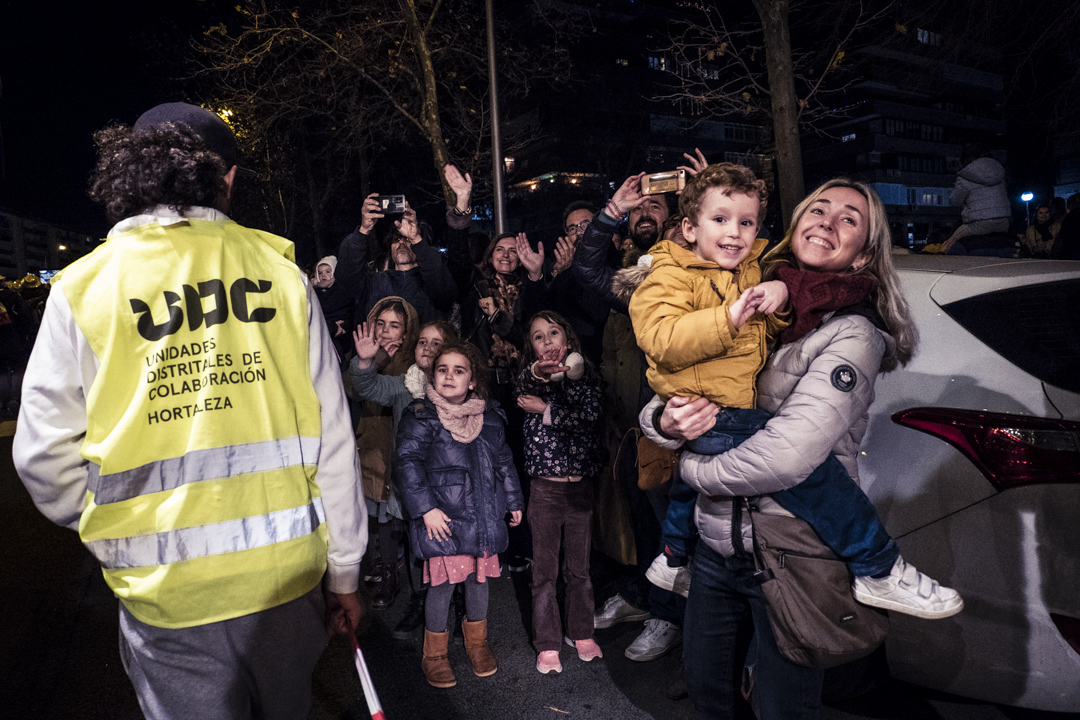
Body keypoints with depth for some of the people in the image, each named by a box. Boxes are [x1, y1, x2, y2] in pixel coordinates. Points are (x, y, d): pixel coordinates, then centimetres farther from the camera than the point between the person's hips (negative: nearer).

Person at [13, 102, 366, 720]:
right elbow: (331, 437, -4)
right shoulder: (279, 271, -4)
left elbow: (46, 454, -3)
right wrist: (345, 570, 6)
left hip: (164, 591, -1)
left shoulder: (84, 288, -4)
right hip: (286, 573, 2)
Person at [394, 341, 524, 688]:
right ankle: (434, 654, 23)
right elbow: (407, 463, -12)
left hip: (483, 515, 5)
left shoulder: (489, 417, 8)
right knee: (443, 583, 0)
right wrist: (425, 508, -18)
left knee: (479, 579, 14)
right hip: (443, 518, -4)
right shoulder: (420, 417, -8)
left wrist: (514, 500, 21)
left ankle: (477, 642, 38)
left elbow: (504, 461, 18)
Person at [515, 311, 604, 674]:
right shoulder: (529, 377, 0)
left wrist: (544, 409, -16)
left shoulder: (586, 374, 2)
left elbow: (589, 414, -15)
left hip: (581, 487, 1)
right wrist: (539, 371, -48)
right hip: (545, 489, -1)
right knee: (544, 571, 7)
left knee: (579, 567, 15)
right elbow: (527, 381, -25)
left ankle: (581, 633, 32)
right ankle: (547, 644, 20)